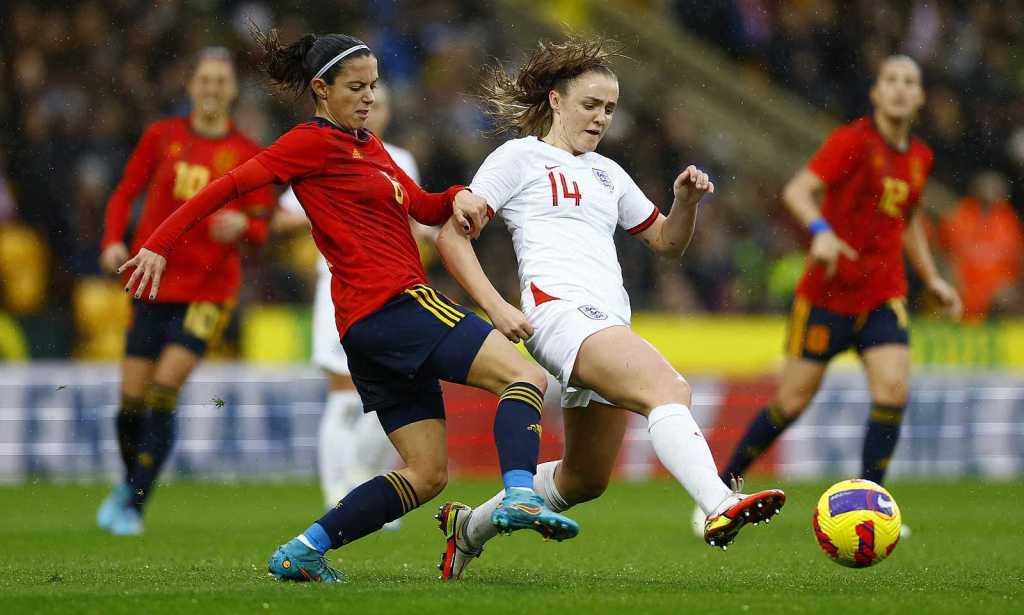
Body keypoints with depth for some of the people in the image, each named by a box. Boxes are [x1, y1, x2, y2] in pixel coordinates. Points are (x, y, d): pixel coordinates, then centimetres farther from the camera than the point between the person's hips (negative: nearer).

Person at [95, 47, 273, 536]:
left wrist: (242, 225, -21)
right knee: (131, 400, 0)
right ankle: (130, 483, 28)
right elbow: (125, 193, 11)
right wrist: (112, 242, -6)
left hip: (209, 290, -2)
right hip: (152, 283, 2)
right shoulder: (163, 136, 5)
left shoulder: (247, 155, 1)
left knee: (163, 395, -14)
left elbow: (260, 229, 2)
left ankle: (134, 505, -5)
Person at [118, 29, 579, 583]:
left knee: (427, 474, 8)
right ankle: (519, 496, -37)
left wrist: (458, 198, 1)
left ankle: (302, 553, 5)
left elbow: (422, 206, 24)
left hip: (372, 329, 9)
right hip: (393, 303, -9)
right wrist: (158, 245, -14)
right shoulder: (314, 143, -4)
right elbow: (230, 185, -8)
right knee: (525, 376, -17)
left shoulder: (366, 144, 22)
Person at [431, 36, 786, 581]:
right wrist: (495, 307, -12)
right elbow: (451, 235, 1)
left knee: (586, 479, 13)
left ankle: (468, 528, 33)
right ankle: (720, 509, -53)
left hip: (609, 325, 9)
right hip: (559, 310, -9)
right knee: (668, 387, -32)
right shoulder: (520, 157, 7)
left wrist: (686, 200, 8)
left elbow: (667, 242, 30)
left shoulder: (605, 173, 28)